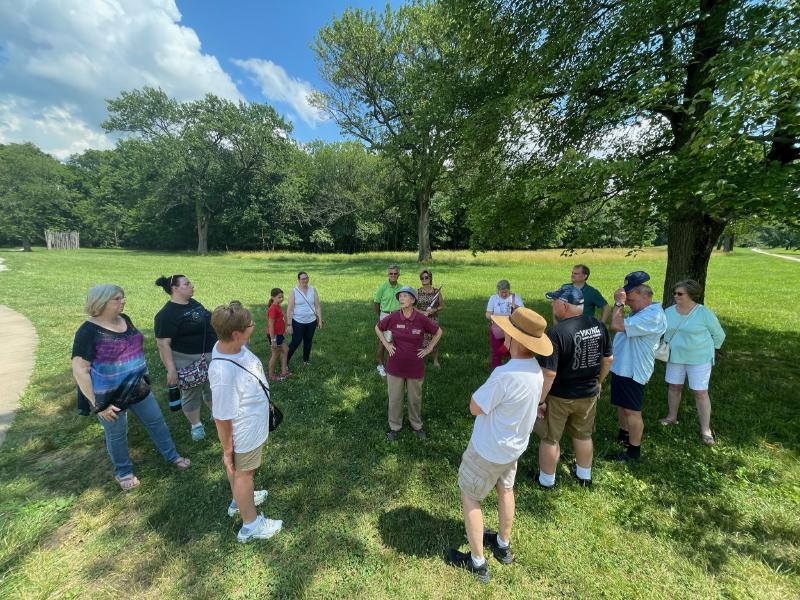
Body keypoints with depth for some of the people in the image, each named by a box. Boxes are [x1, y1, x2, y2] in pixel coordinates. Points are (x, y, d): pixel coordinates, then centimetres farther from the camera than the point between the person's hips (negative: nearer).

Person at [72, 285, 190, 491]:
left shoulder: (124, 319, -2)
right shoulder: (88, 331, -21)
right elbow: (79, 370, -20)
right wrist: (96, 404, -19)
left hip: (138, 388, 6)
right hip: (109, 396, -6)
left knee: (156, 421, 16)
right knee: (117, 435, 16)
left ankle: (171, 455, 36)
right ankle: (123, 472, 40)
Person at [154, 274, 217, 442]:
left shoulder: (194, 303, 6)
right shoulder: (167, 314, -19)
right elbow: (163, 343, -20)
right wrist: (171, 369, -22)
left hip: (210, 356, 7)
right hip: (188, 362, -7)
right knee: (192, 394, 11)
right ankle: (196, 425, 30)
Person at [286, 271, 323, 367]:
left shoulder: (313, 289, 1)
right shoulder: (294, 291, -9)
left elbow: (317, 306, 4)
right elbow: (290, 309, -9)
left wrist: (320, 320, 1)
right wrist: (289, 324, -11)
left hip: (311, 321, 3)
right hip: (298, 322, -3)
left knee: (308, 341, 16)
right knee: (295, 342, -1)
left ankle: (306, 360, 35)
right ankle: (285, 361, 15)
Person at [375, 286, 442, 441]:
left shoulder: (422, 319, -15)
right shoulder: (393, 317, -12)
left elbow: (438, 332, 1)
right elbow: (378, 328, 7)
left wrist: (429, 349, -2)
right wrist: (386, 345, 0)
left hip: (415, 367, 0)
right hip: (395, 366, 1)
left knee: (415, 398, 18)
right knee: (394, 398, 14)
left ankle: (417, 425, 41)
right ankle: (394, 427, 36)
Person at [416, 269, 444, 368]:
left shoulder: (437, 292, 0)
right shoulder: (417, 292, 0)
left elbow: (442, 305, 6)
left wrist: (434, 310, -14)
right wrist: (423, 312, -14)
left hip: (433, 320, 0)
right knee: (420, 341, 1)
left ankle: (435, 361, 24)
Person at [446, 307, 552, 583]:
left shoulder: (505, 374, -38)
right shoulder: (535, 369, -9)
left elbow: (475, 407, -25)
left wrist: (486, 386, -12)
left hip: (488, 449, -8)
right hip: (515, 445, 8)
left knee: (469, 497, 15)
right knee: (505, 490, 28)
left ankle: (477, 563, 30)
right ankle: (503, 545, 50)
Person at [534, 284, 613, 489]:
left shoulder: (557, 332, -28)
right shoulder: (598, 325, -7)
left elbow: (549, 373, -28)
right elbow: (608, 359, 5)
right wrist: (598, 382, 20)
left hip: (559, 397, -6)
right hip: (588, 395, 6)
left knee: (550, 439, 14)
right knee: (583, 436, 26)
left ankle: (546, 480, 32)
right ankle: (584, 476, 46)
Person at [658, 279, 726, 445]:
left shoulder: (704, 313, -13)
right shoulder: (669, 311, 0)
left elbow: (718, 334, -2)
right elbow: (662, 331, 16)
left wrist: (708, 350, 1)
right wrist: (665, 348, 10)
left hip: (699, 359, -4)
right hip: (675, 357, 4)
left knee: (701, 393, -1)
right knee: (674, 386, 13)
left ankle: (705, 430, 10)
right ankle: (672, 417, 30)